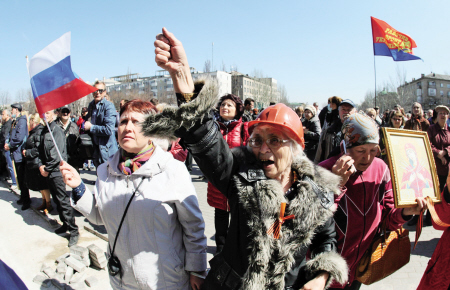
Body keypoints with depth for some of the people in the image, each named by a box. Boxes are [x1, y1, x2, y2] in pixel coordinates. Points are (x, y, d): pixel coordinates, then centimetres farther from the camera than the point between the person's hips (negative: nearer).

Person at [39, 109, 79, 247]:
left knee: (63, 200, -7)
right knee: (57, 200, 14)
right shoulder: (44, 131, 13)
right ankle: (65, 224, 27)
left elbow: (57, 154, -17)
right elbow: (41, 150, 17)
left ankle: (73, 231, -1)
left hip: (57, 171, -8)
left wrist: (47, 169, -11)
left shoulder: (57, 130, -12)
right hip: (48, 172, 8)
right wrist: (41, 165, 1)